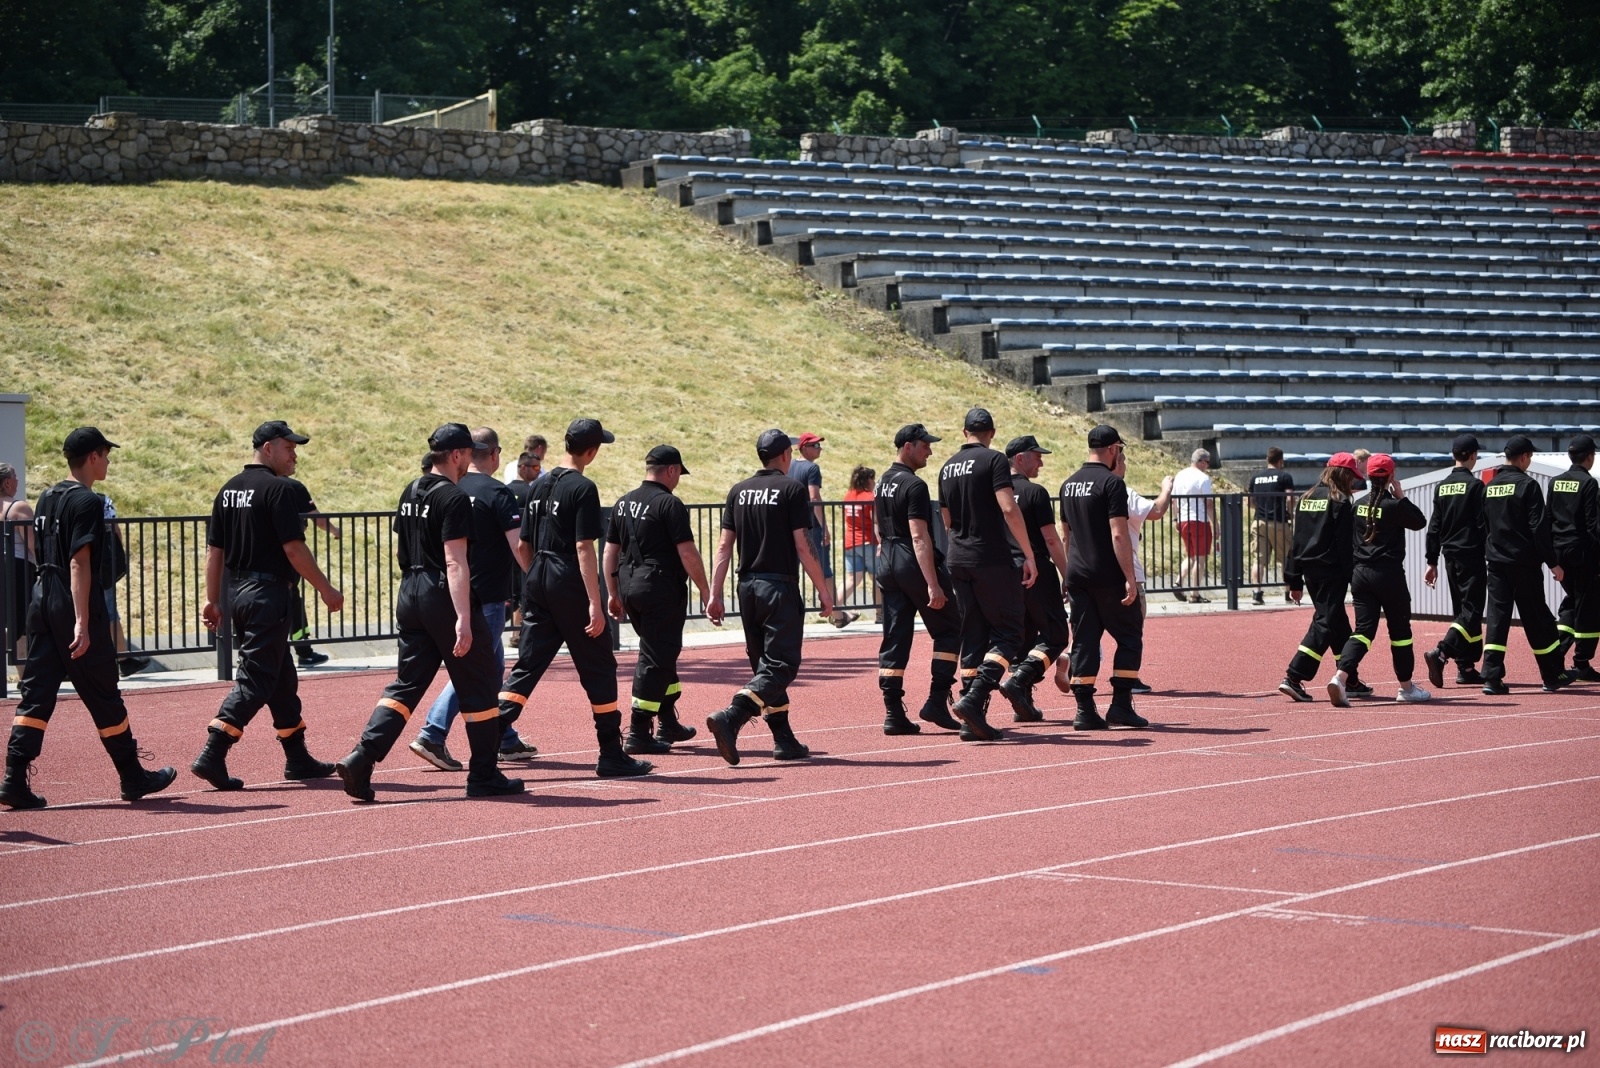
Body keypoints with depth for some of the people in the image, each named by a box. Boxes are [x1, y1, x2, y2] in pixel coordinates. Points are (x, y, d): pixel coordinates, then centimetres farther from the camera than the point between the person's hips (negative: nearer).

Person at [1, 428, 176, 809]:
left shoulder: (48, 499, 14)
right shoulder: (87, 502, -13)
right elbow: (79, 564, -20)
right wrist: (82, 622, -24)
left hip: (41, 602, 8)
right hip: (72, 607, -8)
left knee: (36, 692, 4)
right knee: (103, 695, 3)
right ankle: (133, 777, 15)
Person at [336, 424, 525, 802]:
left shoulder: (410, 493, 12)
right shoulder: (453, 498, -14)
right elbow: (455, 562, -21)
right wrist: (463, 618, -25)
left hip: (410, 596, 8)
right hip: (444, 598, -8)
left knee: (407, 683, 8)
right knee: (477, 686, 4)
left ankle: (361, 760, -7)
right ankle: (484, 776, 11)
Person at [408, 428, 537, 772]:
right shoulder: (497, 493, -12)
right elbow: (517, 546, -17)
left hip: (459, 591, 8)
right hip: (488, 595, -8)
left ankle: (506, 740, 20)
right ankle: (432, 735, -12)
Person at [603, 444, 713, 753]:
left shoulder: (623, 503, 11)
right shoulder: (669, 504, -11)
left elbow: (610, 551, 14)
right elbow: (687, 553, -15)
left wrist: (615, 594, 20)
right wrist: (705, 590, -9)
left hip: (630, 588, 8)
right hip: (662, 589, -8)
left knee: (660, 652, 20)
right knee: (656, 657, -3)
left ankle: (668, 724, 26)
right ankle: (638, 733, -5)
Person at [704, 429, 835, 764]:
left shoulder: (738, 492, 10)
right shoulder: (792, 490, -6)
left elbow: (724, 546, 6)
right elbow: (802, 547, -10)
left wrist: (714, 595, 7)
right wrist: (824, 591, -4)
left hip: (747, 587, 6)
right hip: (780, 588, -6)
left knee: (765, 664, 14)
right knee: (781, 665, -7)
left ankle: (784, 741, 14)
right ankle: (731, 717, -26)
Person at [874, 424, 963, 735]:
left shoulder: (883, 484, 14)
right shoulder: (914, 485, -14)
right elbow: (919, 537, -21)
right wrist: (933, 585, -24)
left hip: (887, 566, 8)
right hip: (915, 567, -8)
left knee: (895, 639, 6)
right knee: (949, 630, 4)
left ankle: (893, 714, 2)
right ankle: (937, 702, -2)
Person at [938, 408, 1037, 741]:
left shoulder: (947, 468, 13)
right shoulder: (993, 460, -8)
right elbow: (1009, 510, -18)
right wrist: (1029, 555, -14)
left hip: (957, 561, 7)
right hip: (992, 560, -7)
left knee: (973, 635, 10)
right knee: (1008, 630, 0)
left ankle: (972, 720, 6)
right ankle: (974, 698, -18)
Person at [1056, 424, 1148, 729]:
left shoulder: (1069, 484, 13)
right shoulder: (1111, 483, -11)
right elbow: (1118, 535, -18)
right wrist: (1130, 578, -17)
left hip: (1077, 576, 7)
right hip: (1108, 577, -7)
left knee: (1084, 640, 7)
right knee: (1129, 636, 4)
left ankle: (1085, 711, 2)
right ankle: (1121, 705, -1)